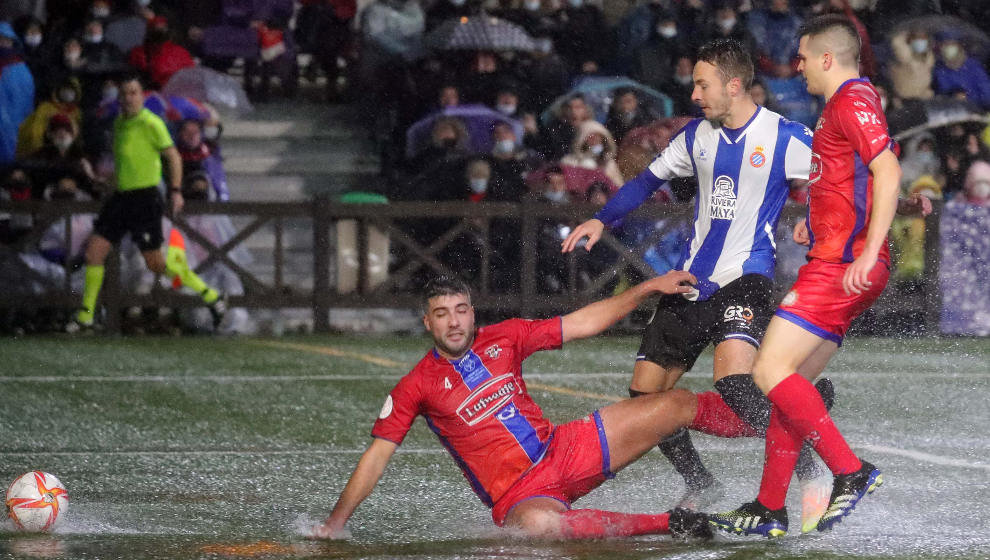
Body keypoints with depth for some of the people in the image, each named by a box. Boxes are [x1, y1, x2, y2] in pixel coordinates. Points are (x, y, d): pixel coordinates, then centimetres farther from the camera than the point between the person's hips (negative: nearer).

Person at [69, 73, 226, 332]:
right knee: (93, 251, 1)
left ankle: (211, 296, 8)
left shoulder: (151, 123, -11)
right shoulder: (119, 123, 12)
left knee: (156, 264, -6)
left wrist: (176, 191, -16)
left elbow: (173, 156, -9)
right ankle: (86, 316, 10)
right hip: (121, 197, 8)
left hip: (145, 199, -8)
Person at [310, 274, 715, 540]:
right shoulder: (416, 387, -4)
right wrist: (335, 524, -10)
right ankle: (663, 525, -35)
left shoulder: (503, 339, 6)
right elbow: (377, 455, -3)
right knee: (537, 523, -44)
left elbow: (583, 324, 11)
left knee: (678, 405, -1)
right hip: (518, 495, -5)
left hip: (564, 450, 5)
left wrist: (651, 287, 7)